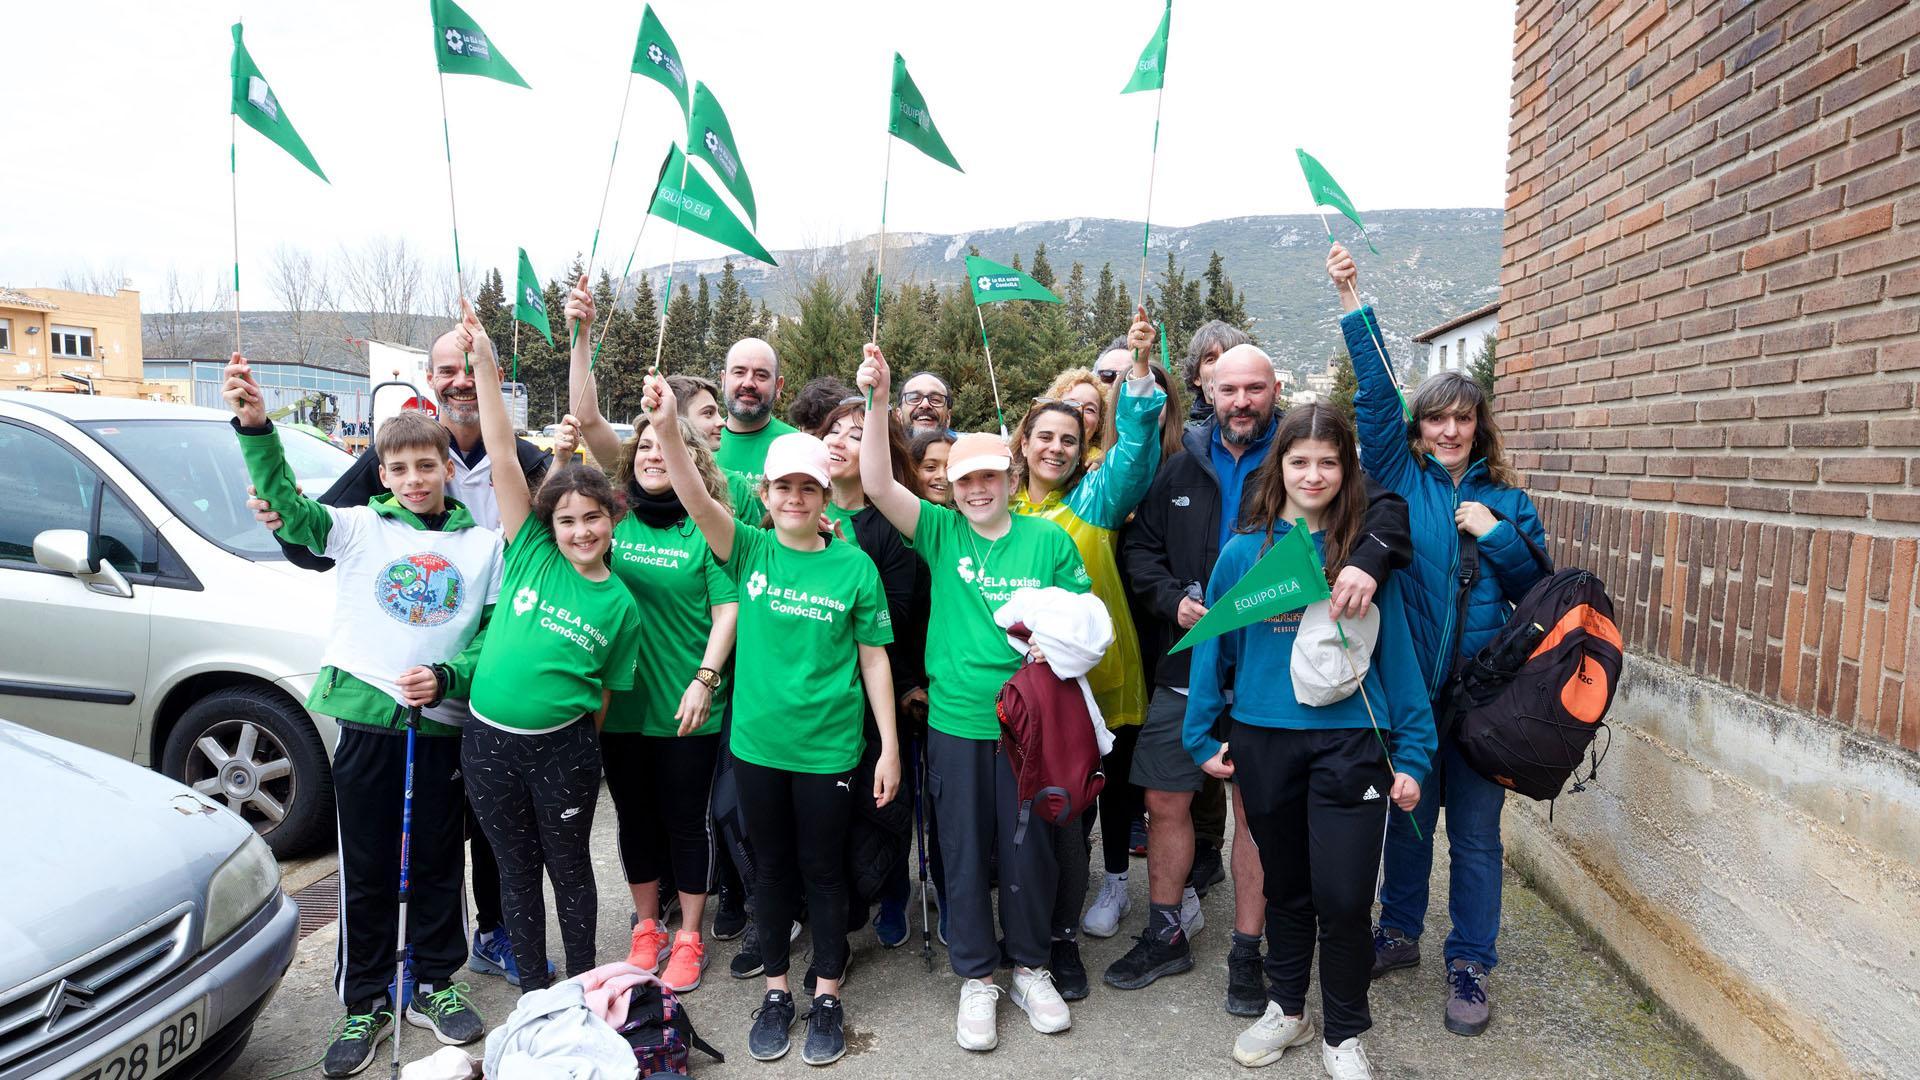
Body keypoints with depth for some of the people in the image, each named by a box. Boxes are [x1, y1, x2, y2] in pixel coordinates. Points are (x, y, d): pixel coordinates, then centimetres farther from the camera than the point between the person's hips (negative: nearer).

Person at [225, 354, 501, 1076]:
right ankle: (364, 1002, 24)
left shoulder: (483, 545, 4)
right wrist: (255, 427, -25)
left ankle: (432, 985, 30)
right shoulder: (358, 529, 1)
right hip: (366, 721, -1)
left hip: (443, 726, 1)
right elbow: (286, 505, -13)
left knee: (439, 866, 13)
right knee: (366, 873, 9)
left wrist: (447, 677, -10)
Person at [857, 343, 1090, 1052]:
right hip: (955, 720, 0)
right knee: (964, 852, 11)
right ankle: (976, 976, 30)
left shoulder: (1048, 538, 0)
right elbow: (878, 485, -14)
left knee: (1028, 848, 12)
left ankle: (1030, 966, 34)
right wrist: (878, 400, -23)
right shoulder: (940, 531, 0)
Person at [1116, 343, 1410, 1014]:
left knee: (1255, 811, 8)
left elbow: (1386, 506, -15)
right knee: (1167, 803, 10)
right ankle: (1165, 938, 30)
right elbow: (1138, 547, 12)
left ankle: (1246, 953, 25)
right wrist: (1173, 600, -7)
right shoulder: (1182, 468, 8)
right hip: (1185, 669, 3)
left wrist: (1367, 559, -36)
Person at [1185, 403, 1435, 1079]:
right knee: (1286, 886, 17)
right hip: (1263, 740, 1)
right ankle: (1286, 1008, 37)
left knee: (1344, 897, -1)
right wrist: (1202, 734, 4)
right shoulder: (1244, 552, -1)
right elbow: (1213, 647, 4)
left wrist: (1412, 754, 0)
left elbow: (1396, 656, 1)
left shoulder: (1366, 555, -2)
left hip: (1349, 741, -1)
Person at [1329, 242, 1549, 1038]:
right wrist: (1353, 302, -13)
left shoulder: (1507, 499, 8)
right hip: (1408, 682, -1)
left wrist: (1497, 534, -8)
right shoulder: (1401, 479, 3)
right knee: (1408, 815, 14)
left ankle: (1470, 964, 23)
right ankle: (1399, 934, 33)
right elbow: (1376, 396, -7)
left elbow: (1539, 586, 8)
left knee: (1475, 832, 8)